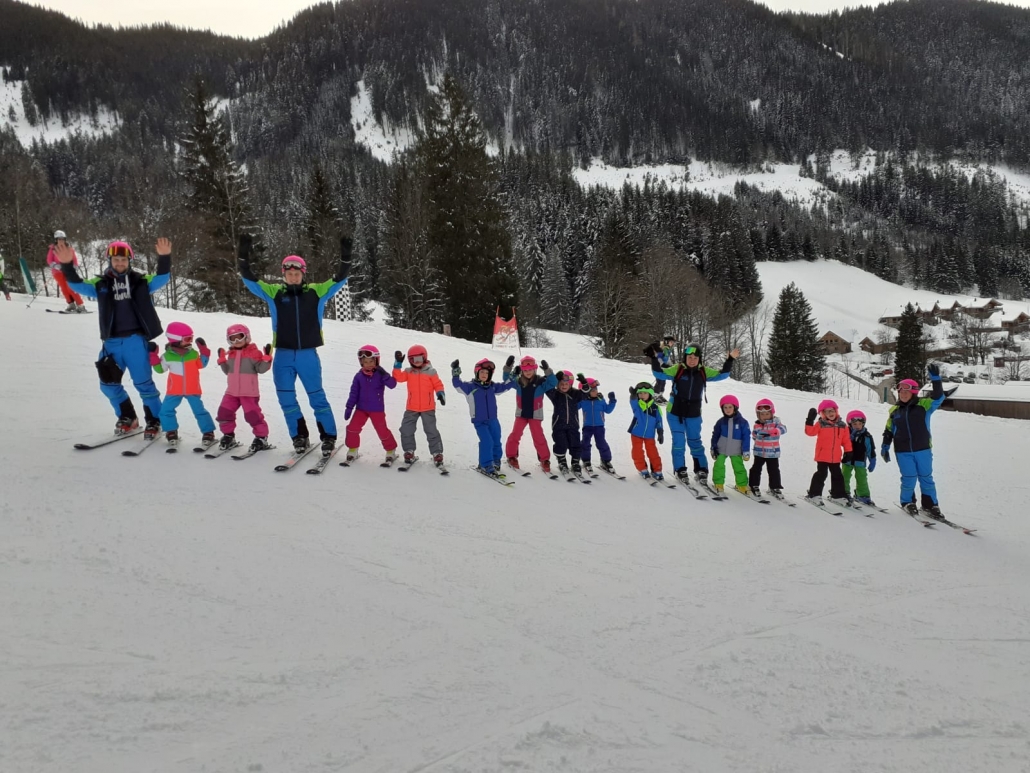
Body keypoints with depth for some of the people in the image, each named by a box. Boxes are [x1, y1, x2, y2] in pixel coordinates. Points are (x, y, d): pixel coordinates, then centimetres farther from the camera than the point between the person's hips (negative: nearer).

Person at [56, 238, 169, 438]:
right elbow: (77, 285, 0)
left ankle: (154, 421, 12)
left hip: (135, 340, -4)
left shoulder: (140, 281, 3)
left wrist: (164, 258, -25)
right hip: (112, 342, 4)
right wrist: (67, 266, -17)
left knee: (143, 383, -2)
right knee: (109, 384, 8)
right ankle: (127, 418, 27)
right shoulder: (101, 284, 8)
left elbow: (161, 279, -9)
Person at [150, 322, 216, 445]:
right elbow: (160, 369, 2)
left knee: (200, 411, 1)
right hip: (174, 390, 0)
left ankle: (208, 432, 11)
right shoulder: (167, 355, -7)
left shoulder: (193, 353, -3)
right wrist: (153, 355, -6)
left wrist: (204, 352, -3)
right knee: (166, 410, 1)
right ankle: (171, 431, 20)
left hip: (192, 389, 0)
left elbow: (201, 364, 6)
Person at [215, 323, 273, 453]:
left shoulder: (253, 352, -7)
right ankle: (228, 435, 20)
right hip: (232, 391, 6)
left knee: (252, 415, -9)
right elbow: (228, 371, 22)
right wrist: (222, 360, 12)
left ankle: (261, 437, 5)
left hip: (249, 392, -6)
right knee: (224, 412, 3)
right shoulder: (231, 354, 13)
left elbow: (261, 369, -13)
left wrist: (266, 358, -25)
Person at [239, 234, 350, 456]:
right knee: (286, 399, 5)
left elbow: (339, 279, -1)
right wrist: (244, 256, -16)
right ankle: (299, 436, 20)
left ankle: (328, 437, 13)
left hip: (308, 355, -1)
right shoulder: (274, 292, 2)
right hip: (283, 356, 2)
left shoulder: (316, 292, 1)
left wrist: (345, 257, -16)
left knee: (317, 397, 3)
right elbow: (249, 279, -2)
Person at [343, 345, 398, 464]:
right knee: (352, 428, -4)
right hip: (361, 408, 3)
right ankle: (352, 450, 13)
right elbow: (354, 393, 2)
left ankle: (391, 451, 19)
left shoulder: (380, 374, -8)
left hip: (377, 409, -3)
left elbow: (392, 384, -20)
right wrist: (349, 408, 0)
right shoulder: (359, 376, -2)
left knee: (382, 431, 2)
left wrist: (384, 374, -33)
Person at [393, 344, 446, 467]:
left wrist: (440, 393, -19)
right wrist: (398, 364, -16)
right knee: (406, 430, 4)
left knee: (431, 431, 0)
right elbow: (398, 378, -10)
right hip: (411, 408, 3)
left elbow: (438, 384, -2)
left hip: (428, 408, -3)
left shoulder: (430, 371, -4)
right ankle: (409, 452, 20)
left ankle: (437, 454, 8)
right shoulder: (408, 371, 4)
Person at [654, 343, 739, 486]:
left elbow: (722, 374, 4)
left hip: (694, 415, 2)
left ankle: (701, 470, 20)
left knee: (695, 442, 12)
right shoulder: (677, 370, -10)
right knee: (679, 442, -1)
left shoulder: (704, 372, -2)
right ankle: (680, 469, 11)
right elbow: (660, 374, -12)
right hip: (675, 413, -2)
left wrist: (730, 360, -6)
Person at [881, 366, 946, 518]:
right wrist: (885, 447, 8)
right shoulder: (894, 410, 4)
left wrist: (935, 378, -29)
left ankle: (931, 504, 20)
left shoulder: (923, 405, -3)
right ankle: (907, 502, 21)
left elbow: (938, 398, -18)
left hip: (923, 449, -1)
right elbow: (888, 431, 11)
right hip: (903, 452, 1)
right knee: (909, 478, 0)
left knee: (926, 477, 7)